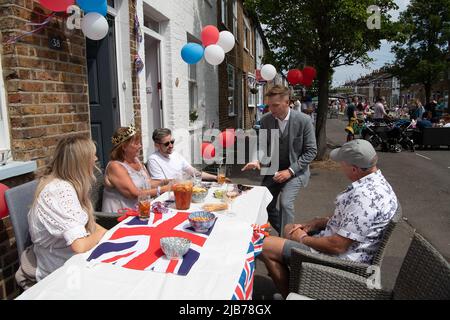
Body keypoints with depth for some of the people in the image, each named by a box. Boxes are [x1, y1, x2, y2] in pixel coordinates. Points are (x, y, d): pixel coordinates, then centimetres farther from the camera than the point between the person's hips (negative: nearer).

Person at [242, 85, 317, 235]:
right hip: (272, 169, 5)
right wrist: (257, 160, -16)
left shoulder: (303, 120, -16)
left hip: (294, 170, -4)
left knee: (285, 202, -24)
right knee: (266, 205, 7)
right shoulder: (266, 120, -7)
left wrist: (290, 171, -19)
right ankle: (283, 233, 31)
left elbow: (311, 151, -11)